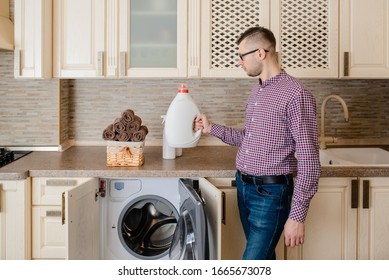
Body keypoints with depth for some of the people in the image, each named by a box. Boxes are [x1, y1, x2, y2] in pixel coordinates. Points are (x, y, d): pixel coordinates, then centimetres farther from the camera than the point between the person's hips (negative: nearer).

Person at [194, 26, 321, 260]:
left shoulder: (296, 94, -16)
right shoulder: (256, 92, 11)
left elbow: (309, 161, -18)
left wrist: (297, 215, -19)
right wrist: (211, 128, 14)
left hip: (271, 193, -8)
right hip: (244, 187, 8)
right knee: (263, 257, 19)